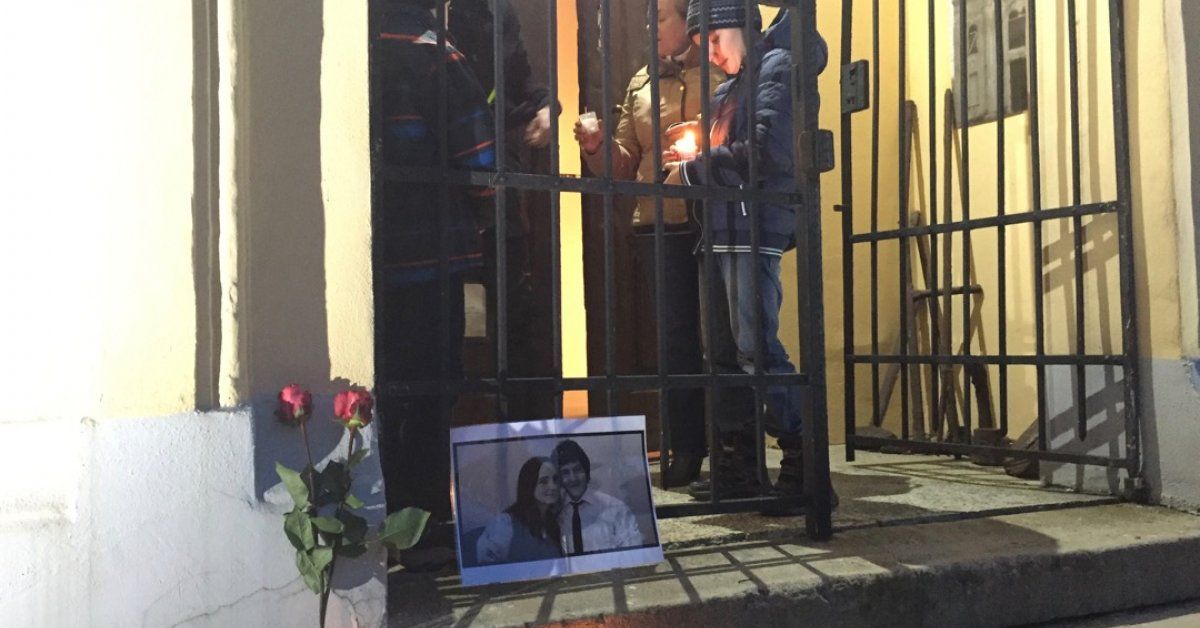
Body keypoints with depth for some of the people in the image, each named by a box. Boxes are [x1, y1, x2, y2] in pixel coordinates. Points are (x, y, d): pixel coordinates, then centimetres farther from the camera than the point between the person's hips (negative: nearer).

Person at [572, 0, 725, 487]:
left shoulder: (718, 74, 2)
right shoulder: (640, 85, 17)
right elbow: (624, 164, 15)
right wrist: (596, 148, -4)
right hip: (656, 228, 4)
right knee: (675, 339, 8)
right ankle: (686, 447, 18)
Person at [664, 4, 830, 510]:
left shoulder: (777, 67, -2)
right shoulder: (727, 91, 24)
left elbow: (766, 151, -15)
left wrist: (694, 171, -8)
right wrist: (694, 163, 6)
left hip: (754, 228, -9)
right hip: (721, 233, 9)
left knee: (758, 349, -13)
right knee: (726, 353, 9)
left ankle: (802, 466, -7)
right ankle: (737, 466, 16)